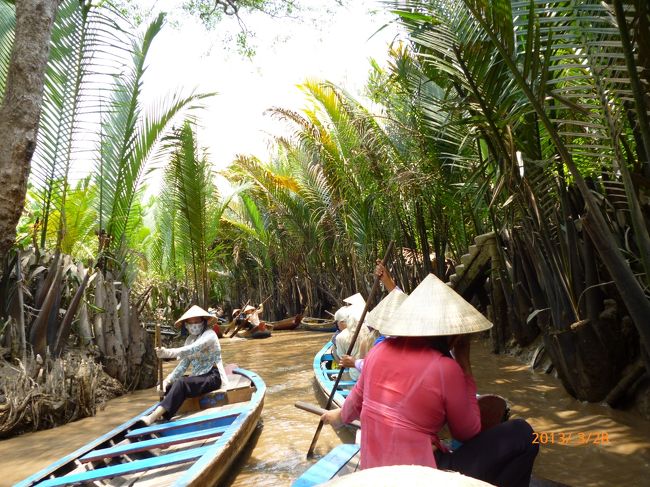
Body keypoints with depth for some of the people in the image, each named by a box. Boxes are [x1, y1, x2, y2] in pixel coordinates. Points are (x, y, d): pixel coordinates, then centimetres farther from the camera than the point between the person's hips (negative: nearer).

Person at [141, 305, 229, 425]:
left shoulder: (209, 334, -11)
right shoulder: (190, 339, 12)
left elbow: (192, 350, -29)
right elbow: (183, 364, 5)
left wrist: (167, 352, -41)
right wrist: (168, 379, -11)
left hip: (212, 377, -9)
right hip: (198, 376, 9)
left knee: (181, 384, -29)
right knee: (167, 386, -6)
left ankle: (154, 416, -33)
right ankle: (157, 414, -22)